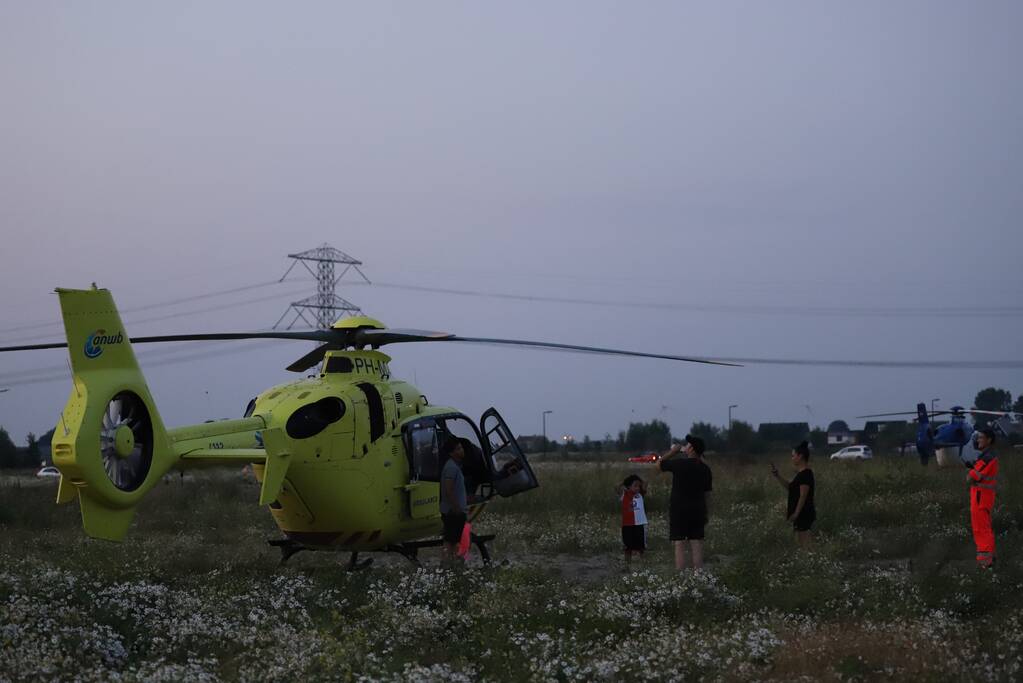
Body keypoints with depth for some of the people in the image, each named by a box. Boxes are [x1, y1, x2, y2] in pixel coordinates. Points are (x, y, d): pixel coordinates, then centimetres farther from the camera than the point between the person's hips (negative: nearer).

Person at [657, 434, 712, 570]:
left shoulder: (679, 463, -11)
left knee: (679, 546, -4)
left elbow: (659, 464, 5)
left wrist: (673, 451, 12)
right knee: (697, 546, 5)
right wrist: (706, 514, 17)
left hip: (679, 510, -5)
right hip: (698, 511, 5)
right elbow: (707, 494, 10)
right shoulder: (705, 469, 5)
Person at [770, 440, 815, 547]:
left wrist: (796, 513, -20)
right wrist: (777, 476, 11)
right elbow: (789, 487, 20)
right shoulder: (800, 473, 12)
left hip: (804, 513, -10)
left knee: (805, 544, -6)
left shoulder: (806, 474, -18)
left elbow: (803, 496, -21)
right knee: (799, 541, 15)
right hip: (800, 513, 10)